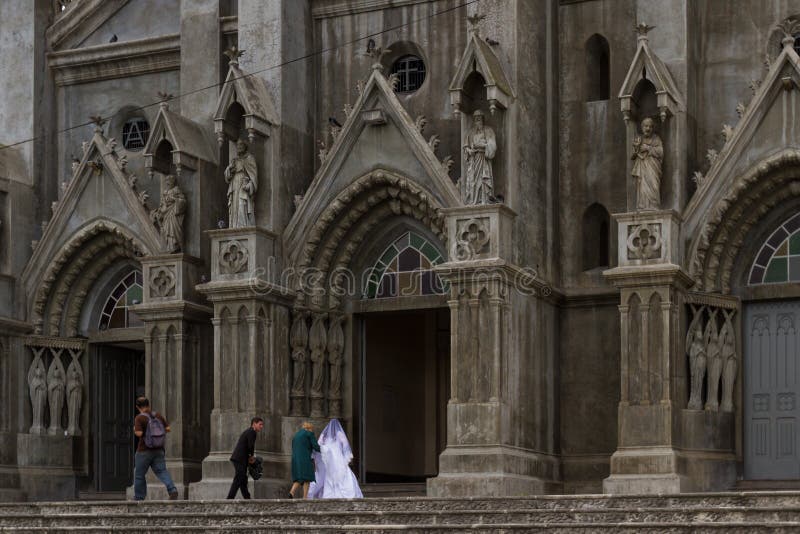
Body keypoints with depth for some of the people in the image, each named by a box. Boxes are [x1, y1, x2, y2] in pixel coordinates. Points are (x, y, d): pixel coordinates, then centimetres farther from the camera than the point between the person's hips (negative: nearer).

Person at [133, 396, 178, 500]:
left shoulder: (139, 418, -10)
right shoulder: (158, 416, 6)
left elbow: (139, 433, -20)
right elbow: (167, 429, 4)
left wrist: (135, 430, 1)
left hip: (144, 450, -4)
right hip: (159, 450, 4)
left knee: (139, 474, 10)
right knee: (162, 471, -3)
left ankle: (139, 498, 16)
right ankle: (172, 490, -25)